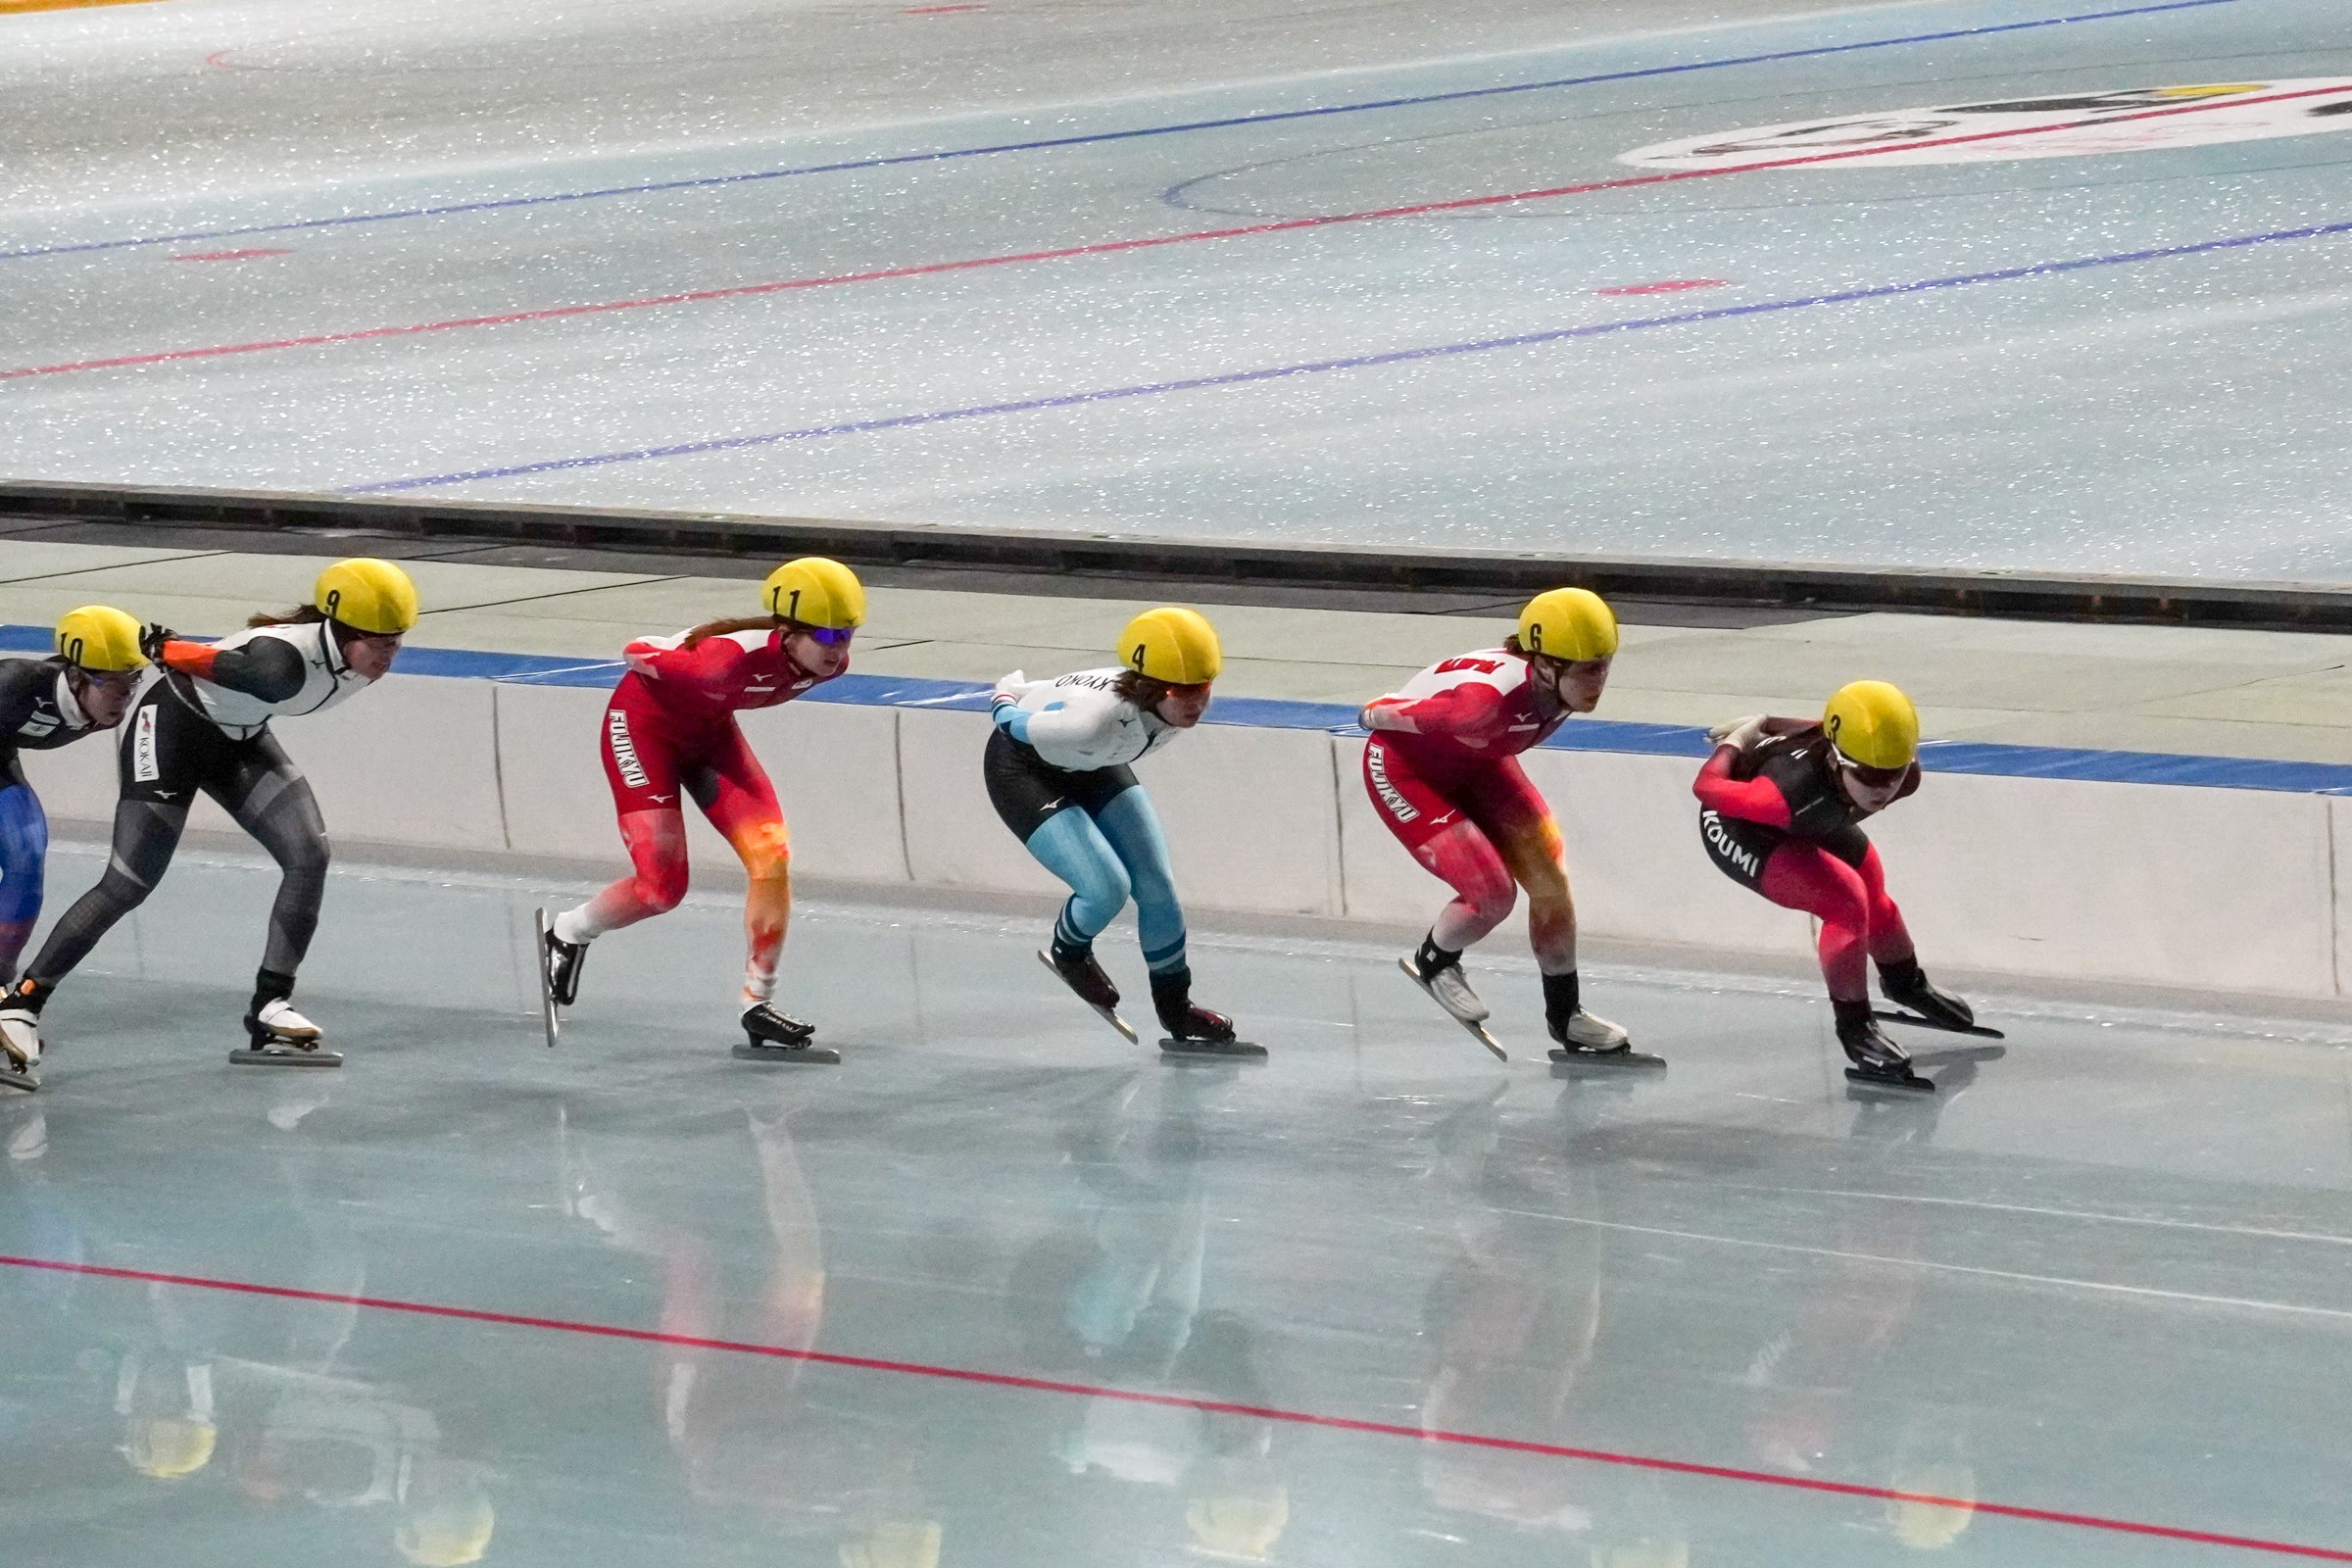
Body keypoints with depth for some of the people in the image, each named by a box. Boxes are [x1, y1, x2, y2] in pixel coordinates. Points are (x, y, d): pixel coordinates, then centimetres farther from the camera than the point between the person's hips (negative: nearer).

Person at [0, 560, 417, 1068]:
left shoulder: (362, 661, -12)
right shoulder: (286, 661, -39)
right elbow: (217, 662, -26)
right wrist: (162, 648, -9)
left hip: (239, 737, 8)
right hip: (172, 722, -8)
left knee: (309, 855, -7)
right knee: (129, 884, -10)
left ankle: (269, 1005, 0)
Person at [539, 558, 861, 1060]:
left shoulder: (829, 663, -18)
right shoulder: (735, 657, -40)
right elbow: (636, 654, -24)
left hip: (709, 727, 7)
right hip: (643, 722, -7)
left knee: (773, 857, -8)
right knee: (663, 887, -9)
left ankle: (757, 1004, 4)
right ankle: (565, 935, 21)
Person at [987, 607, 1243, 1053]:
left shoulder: (1185, 707, -23)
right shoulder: (1096, 718, -44)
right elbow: (1016, 724, -25)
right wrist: (1005, 698, -2)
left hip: (1093, 767, 7)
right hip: (1022, 768, -6)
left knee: (1156, 884, 2)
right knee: (1107, 887, -19)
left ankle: (1176, 1012, 21)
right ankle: (1069, 953, 15)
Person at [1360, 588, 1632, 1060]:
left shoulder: (1564, 686, -21)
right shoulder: (1489, 696, -43)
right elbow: (1387, 714, -27)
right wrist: (1373, 715, -5)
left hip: (1477, 762, 7)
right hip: (1405, 768, -7)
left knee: (1550, 881, 0)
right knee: (1493, 894, -15)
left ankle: (1566, 1019, 18)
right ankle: (1432, 963, 19)